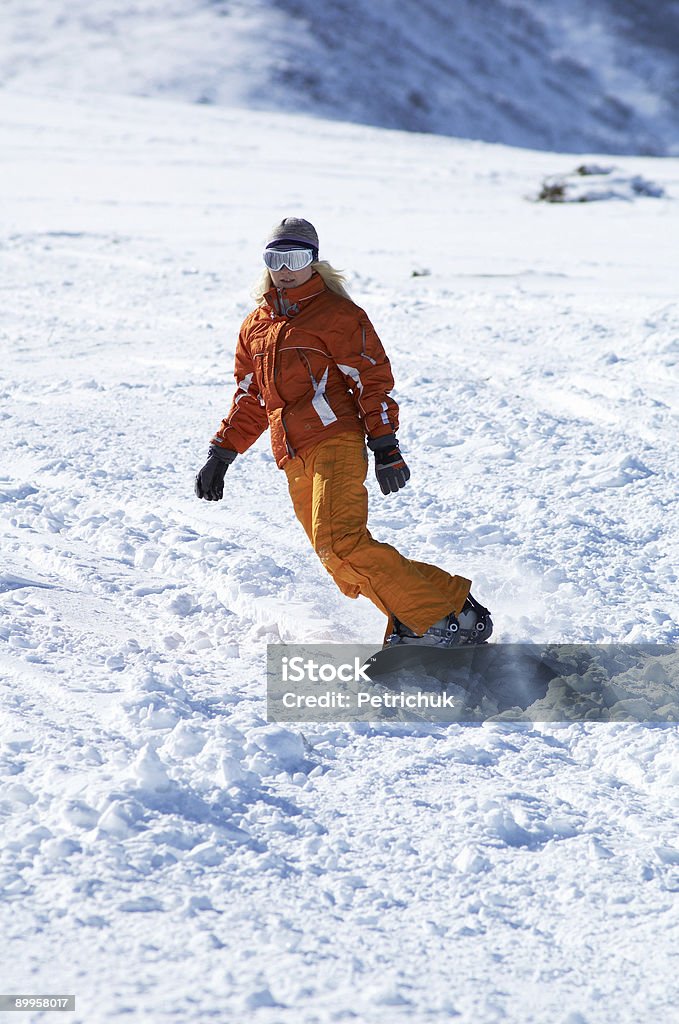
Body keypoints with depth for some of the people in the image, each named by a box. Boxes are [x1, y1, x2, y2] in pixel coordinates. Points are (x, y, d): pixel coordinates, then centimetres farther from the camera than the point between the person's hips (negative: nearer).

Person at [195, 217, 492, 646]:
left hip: (334, 441, -7)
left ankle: (449, 615, -22)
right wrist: (220, 456, 21)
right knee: (345, 564, -2)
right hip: (293, 461, 7)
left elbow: (373, 380, -4)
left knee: (339, 542, -24)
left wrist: (386, 447, -12)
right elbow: (249, 400, 28)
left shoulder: (336, 314, 0)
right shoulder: (256, 326, 21)